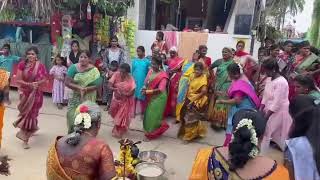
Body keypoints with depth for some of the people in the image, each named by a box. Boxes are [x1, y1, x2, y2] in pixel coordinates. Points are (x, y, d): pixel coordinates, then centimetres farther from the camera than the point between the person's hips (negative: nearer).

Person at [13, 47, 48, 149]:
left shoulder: (40, 66, -7)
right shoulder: (22, 65, -7)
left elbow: (44, 80, -3)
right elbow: (18, 80, -10)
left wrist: (37, 83, -23)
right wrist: (29, 84, -22)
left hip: (36, 93, -1)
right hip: (25, 93, 1)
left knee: (31, 113, 3)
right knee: (26, 113, 10)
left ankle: (25, 138, 16)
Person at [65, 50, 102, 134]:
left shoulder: (94, 70, -8)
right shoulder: (73, 67, -4)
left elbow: (97, 85, -12)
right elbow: (67, 82, -9)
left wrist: (85, 89, -25)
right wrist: (79, 88, -22)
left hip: (88, 99, -1)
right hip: (74, 97, 2)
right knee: (72, 117, 4)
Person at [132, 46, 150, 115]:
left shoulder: (147, 61, -4)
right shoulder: (134, 60, 4)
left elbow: (149, 73, 0)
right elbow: (132, 71, 9)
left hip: (143, 82, -2)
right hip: (135, 82, 2)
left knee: (143, 97, 7)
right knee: (134, 97, 7)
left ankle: (143, 111, 19)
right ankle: (134, 111, 17)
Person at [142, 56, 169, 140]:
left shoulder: (163, 75, -17)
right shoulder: (150, 71, 3)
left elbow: (160, 89, -22)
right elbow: (146, 82, 10)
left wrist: (147, 92, -22)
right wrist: (144, 88, -13)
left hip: (158, 98, -7)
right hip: (150, 98, 7)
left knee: (154, 116, 1)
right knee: (148, 115, 14)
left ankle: (151, 134, 16)